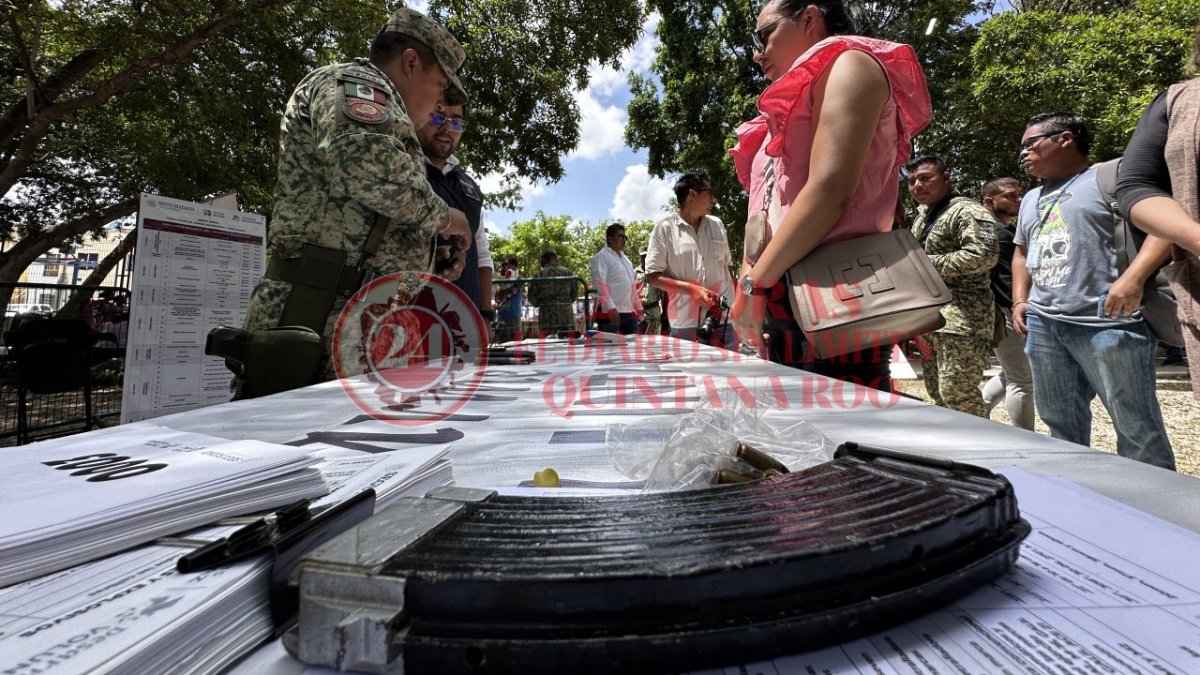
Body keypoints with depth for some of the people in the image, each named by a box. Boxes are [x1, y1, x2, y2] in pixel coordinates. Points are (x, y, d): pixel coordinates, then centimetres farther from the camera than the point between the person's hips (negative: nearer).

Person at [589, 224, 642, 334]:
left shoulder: (624, 258, 21)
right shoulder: (601, 256, -5)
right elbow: (599, 284, -16)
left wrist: (638, 307, 19)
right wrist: (611, 308, -24)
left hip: (630, 312, 8)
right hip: (610, 312, -8)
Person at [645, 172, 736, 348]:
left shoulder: (717, 225, 13)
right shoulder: (665, 228, -1)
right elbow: (652, 276, -4)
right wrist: (691, 289, -15)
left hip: (724, 319, 4)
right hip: (685, 324, -4)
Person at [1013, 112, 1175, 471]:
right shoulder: (1031, 199, 23)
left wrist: (1132, 279, -23)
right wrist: (1020, 300, 14)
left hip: (1105, 323, -7)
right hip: (1042, 323, 7)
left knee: (1136, 424, 0)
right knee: (1059, 419, 13)